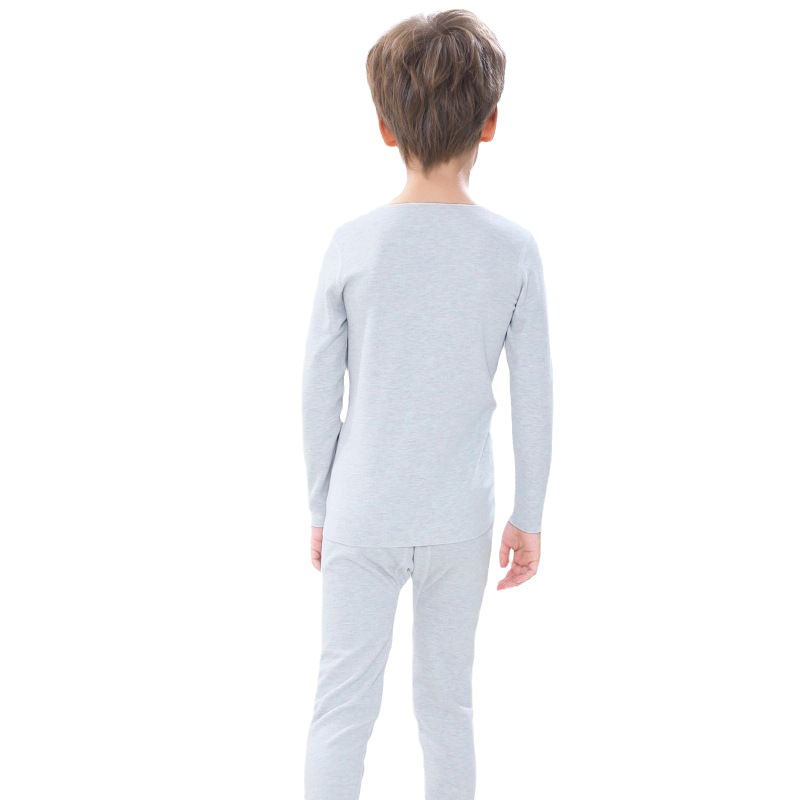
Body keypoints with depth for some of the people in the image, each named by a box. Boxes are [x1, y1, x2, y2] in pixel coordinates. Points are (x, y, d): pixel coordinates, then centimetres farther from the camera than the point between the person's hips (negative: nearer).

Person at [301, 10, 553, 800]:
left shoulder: (351, 244, -8)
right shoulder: (513, 249, -7)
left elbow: (319, 392, -3)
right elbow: (533, 397, -4)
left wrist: (320, 509, 9)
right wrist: (527, 516, 7)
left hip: (361, 518, -1)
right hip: (460, 520, 1)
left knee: (343, 706, 7)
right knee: (447, 702, 14)